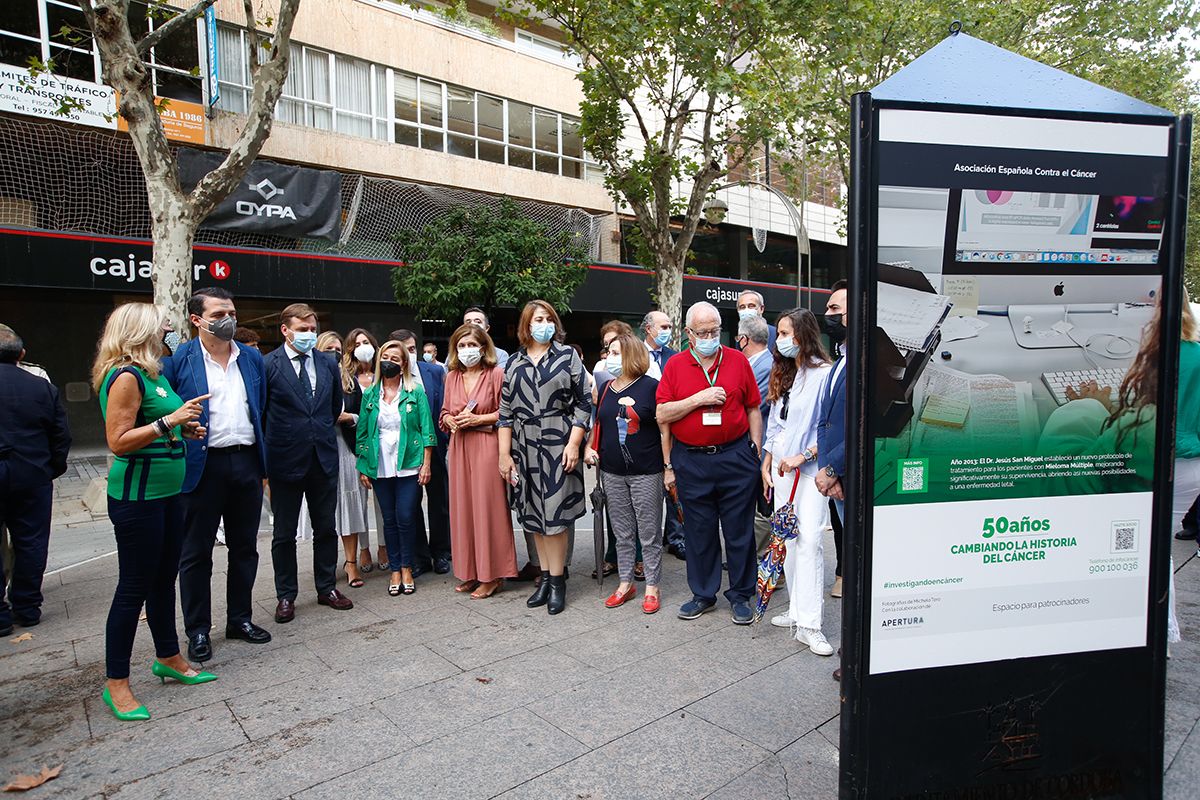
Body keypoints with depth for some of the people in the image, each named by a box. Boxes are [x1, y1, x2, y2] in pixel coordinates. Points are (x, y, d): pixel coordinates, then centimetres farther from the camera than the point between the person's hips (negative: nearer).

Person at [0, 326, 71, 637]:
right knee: (30, 544, 11)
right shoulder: (43, 387, -1)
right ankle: (27, 609, 20)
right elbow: (62, 436, 3)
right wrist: (53, 469, 13)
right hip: (33, 477, 2)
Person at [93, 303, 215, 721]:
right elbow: (119, 441, -20)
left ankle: (169, 658, 32)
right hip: (137, 495, -9)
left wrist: (184, 428, 8)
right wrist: (169, 420, -24)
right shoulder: (125, 376, -15)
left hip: (167, 491, 9)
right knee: (134, 587, 1)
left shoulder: (152, 373, 12)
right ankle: (116, 684, 15)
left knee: (164, 579, 18)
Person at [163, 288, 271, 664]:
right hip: (202, 465, -4)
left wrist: (264, 461, 9)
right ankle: (198, 630, 22)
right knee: (196, 553, 8)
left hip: (246, 461, 4)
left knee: (245, 547, 14)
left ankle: (240, 619, 28)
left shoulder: (252, 358, 10)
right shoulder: (177, 360, -3)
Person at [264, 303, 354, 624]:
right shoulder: (268, 365, -8)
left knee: (326, 528, 13)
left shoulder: (328, 363, 5)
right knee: (284, 534, 9)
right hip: (286, 460, -4)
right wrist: (272, 446, 3)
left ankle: (327, 588, 27)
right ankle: (286, 596, 23)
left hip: (323, 457, 4)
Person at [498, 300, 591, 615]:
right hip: (524, 447, 4)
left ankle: (557, 581, 11)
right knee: (533, 513, 8)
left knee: (555, 513, -2)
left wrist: (573, 444, -10)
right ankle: (545, 577, 21)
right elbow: (505, 411, 9)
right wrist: (504, 454, 4)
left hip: (558, 445, -3)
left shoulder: (567, 356, 3)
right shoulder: (515, 362, 11)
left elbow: (583, 403, -1)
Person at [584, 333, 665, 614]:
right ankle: (626, 583, 27)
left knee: (649, 532, 5)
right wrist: (590, 447, 4)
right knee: (622, 532, 14)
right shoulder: (606, 388, 9)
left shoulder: (651, 387, -8)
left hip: (646, 472, -5)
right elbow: (598, 423, 21)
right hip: (612, 472, 5)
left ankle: (652, 587, 19)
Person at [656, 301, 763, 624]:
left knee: (739, 531, 7)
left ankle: (740, 595, 24)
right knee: (699, 532, 11)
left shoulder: (738, 360, 3)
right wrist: (699, 398, -15)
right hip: (691, 461, 1)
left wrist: (756, 454, 4)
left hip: (735, 457, 0)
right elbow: (662, 415, -4)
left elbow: (753, 409, 7)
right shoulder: (675, 365, 2)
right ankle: (703, 594, 27)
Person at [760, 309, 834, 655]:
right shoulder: (783, 374, 15)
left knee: (809, 540, -10)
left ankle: (808, 624, -5)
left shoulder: (823, 374, -10)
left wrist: (802, 455, -17)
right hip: (781, 467, 8)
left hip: (810, 468, -7)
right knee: (788, 539, 9)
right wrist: (766, 465, 16)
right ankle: (797, 610, 20)